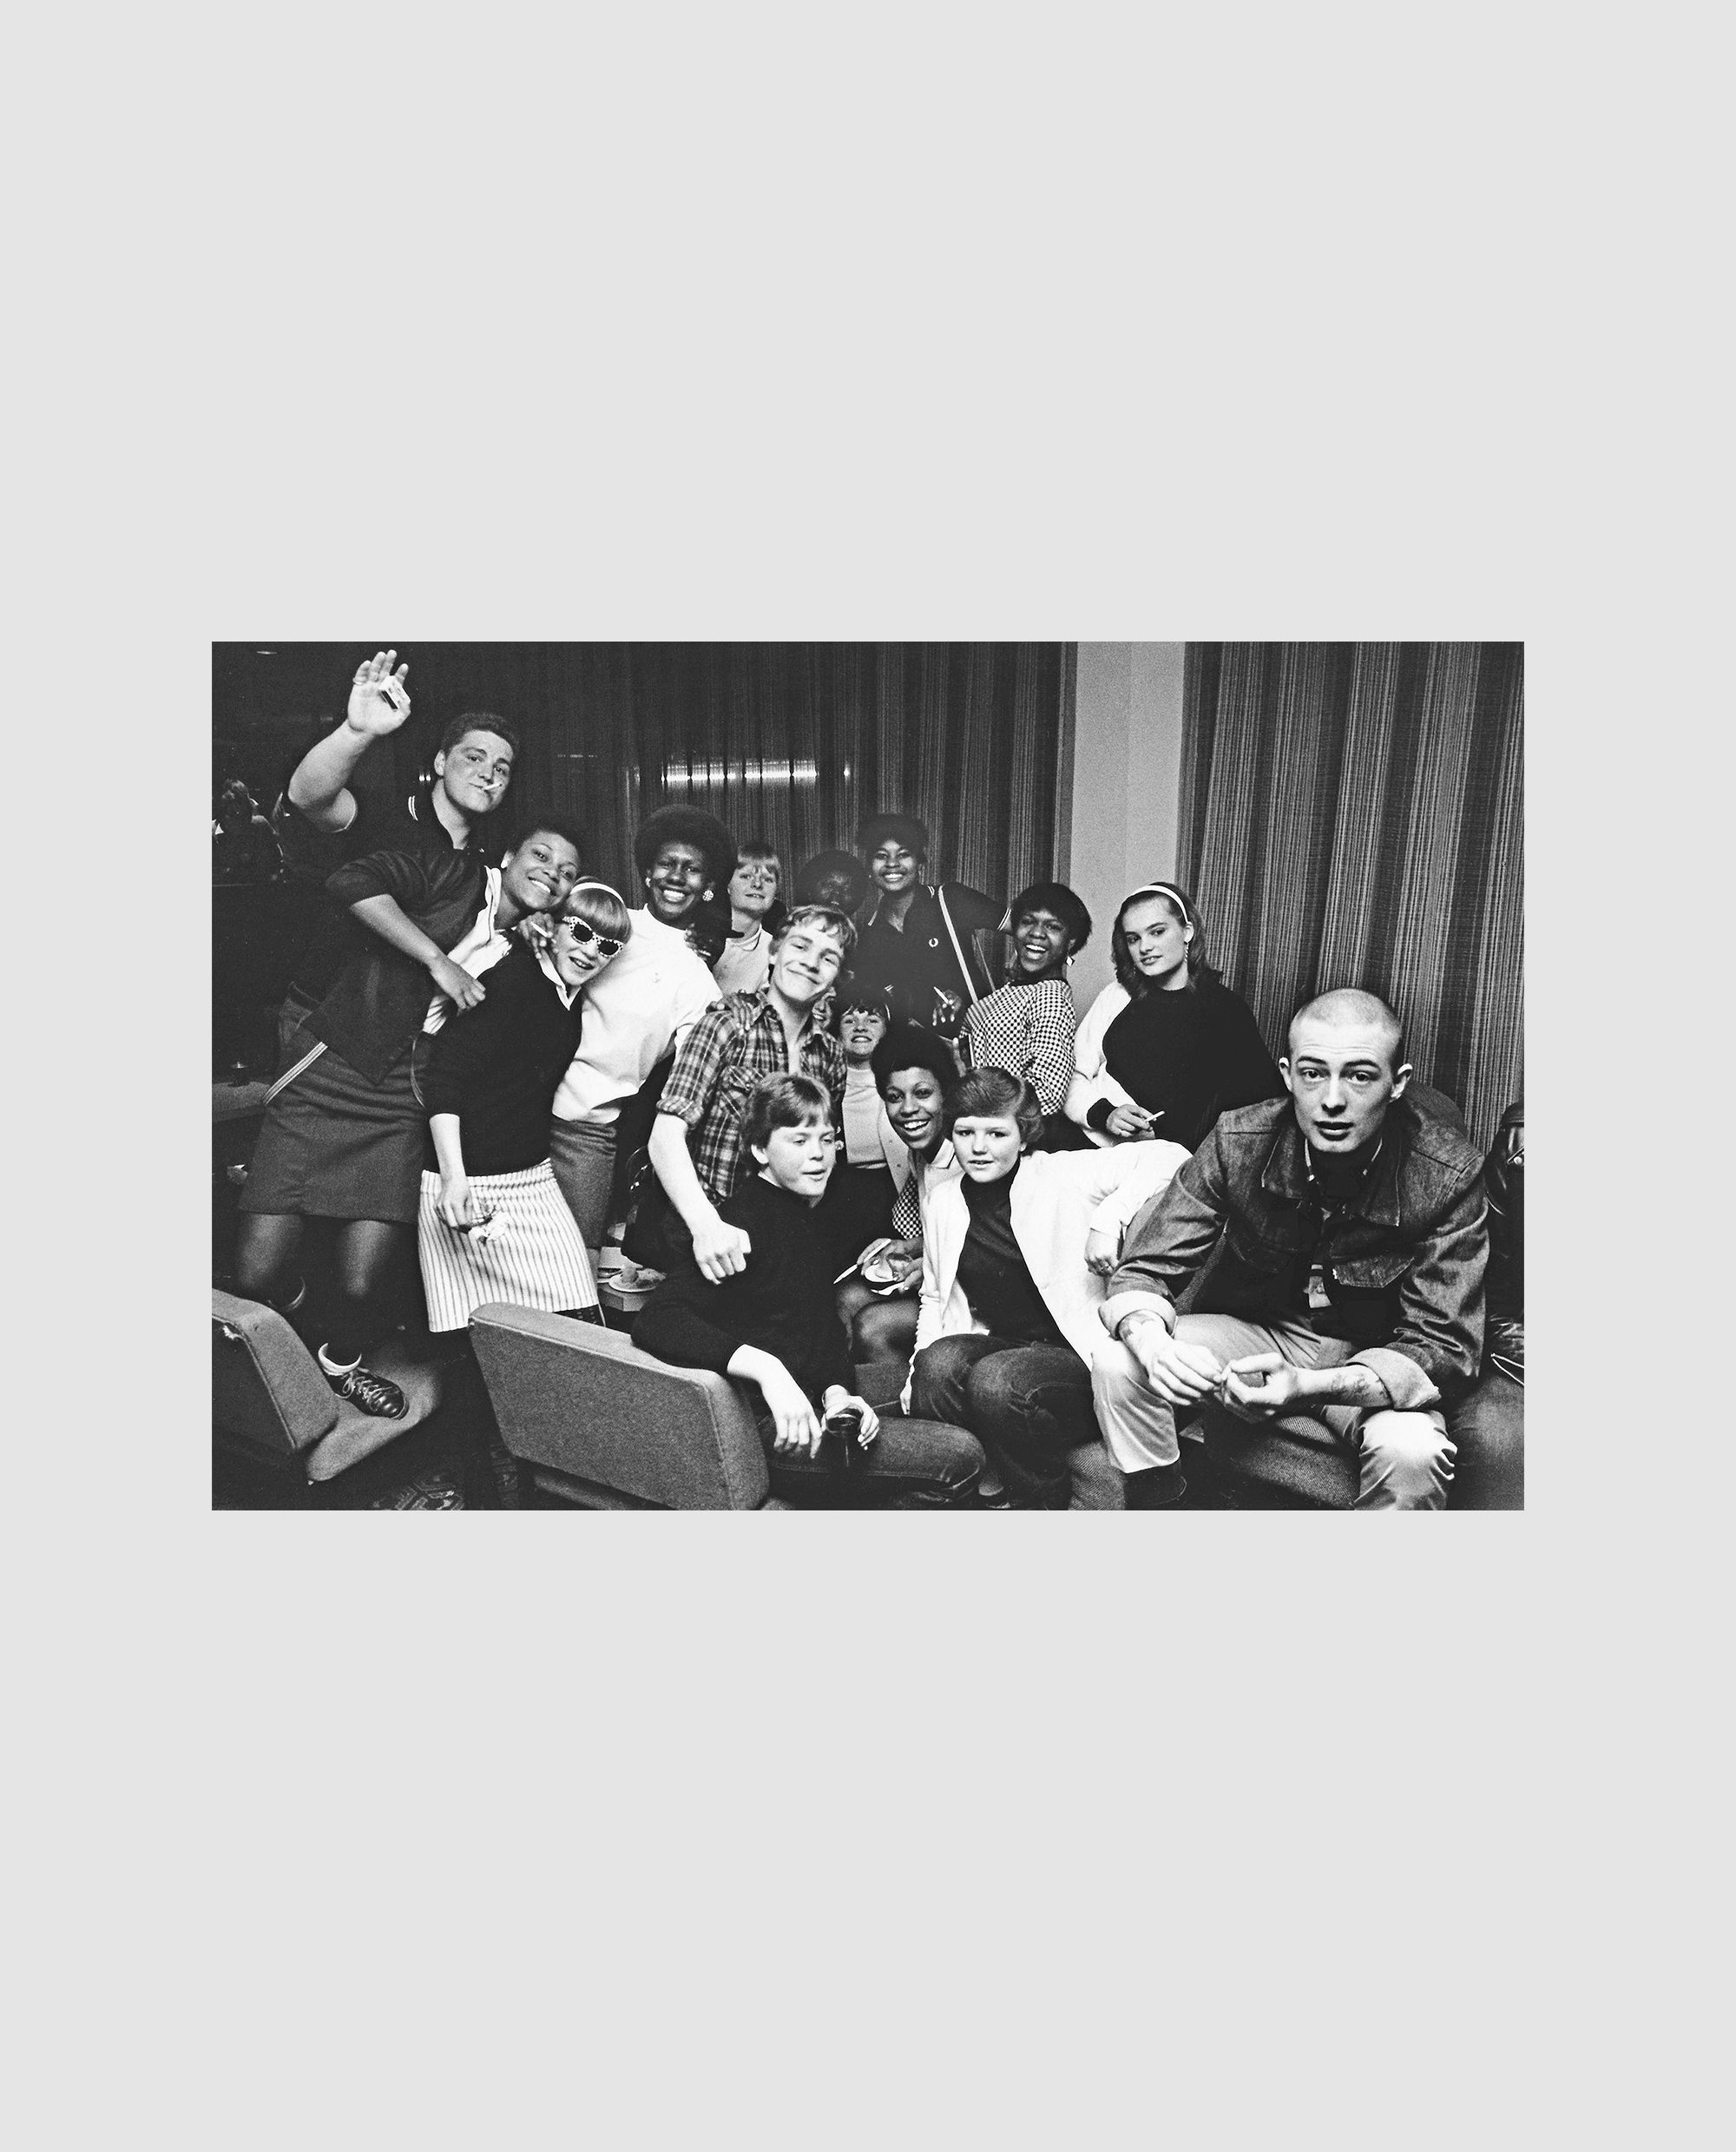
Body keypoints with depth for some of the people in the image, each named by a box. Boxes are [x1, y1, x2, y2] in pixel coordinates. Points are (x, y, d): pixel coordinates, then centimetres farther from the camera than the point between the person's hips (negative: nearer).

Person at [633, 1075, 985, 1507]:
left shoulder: (803, 1215, 14)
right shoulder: (745, 1218, -15)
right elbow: (654, 1321, -27)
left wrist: (837, 1390, -4)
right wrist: (766, 1368, -37)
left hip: (815, 1406, 9)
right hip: (770, 1430, -9)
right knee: (959, 1457, -14)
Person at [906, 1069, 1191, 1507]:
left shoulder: (1062, 1175, -7)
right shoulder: (941, 1205, 10)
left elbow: (1169, 1155, -15)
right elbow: (935, 1297, 21)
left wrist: (1108, 1220, -25)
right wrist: (920, 1368, 6)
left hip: (1078, 1354, -4)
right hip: (997, 1347, 4)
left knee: (994, 1382, -33)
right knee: (938, 1364, -28)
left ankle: (1055, 1502, -4)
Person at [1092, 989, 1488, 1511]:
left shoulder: (1449, 1173, -22)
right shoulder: (1238, 1141, -18)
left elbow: (1442, 1349, -20)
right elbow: (1144, 1271, -13)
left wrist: (1313, 1386, -38)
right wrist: (1152, 1343, -37)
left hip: (1371, 1362, -1)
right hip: (1253, 1330, 1)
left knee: (1412, 1452, -33)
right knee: (1117, 1364, -23)